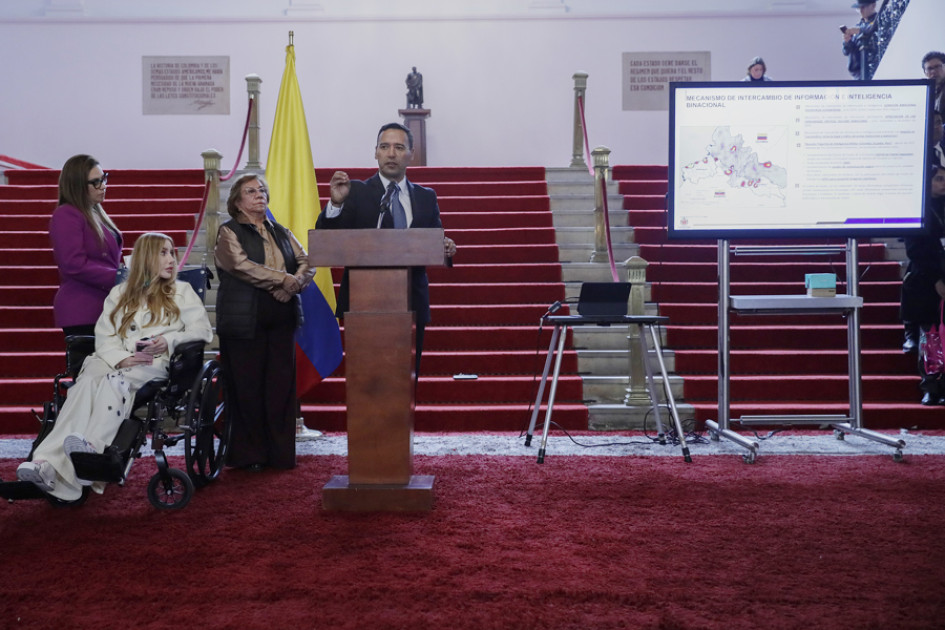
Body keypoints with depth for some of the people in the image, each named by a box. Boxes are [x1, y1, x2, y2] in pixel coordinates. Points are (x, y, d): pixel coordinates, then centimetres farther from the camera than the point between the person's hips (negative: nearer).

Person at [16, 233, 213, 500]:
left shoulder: (182, 292, 20)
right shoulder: (119, 294, 25)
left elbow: (203, 330, 8)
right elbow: (104, 335, 12)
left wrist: (169, 341, -10)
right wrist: (122, 358, -9)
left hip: (156, 364, -2)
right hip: (116, 361, 2)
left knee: (116, 382, -35)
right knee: (86, 384, -31)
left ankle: (92, 447, -57)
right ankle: (49, 464, -48)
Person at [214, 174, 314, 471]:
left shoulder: (282, 233, 19)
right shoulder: (229, 232, 4)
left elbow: (307, 263, 7)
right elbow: (242, 265, -13)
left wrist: (294, 283, -13)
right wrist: (284, 279, -15)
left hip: (281, 319, 4)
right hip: (244, 321, -4)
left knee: (281, 386, 2)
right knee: (247, 388, -1)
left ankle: (281, 453, 10)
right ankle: (249, 455, 8)